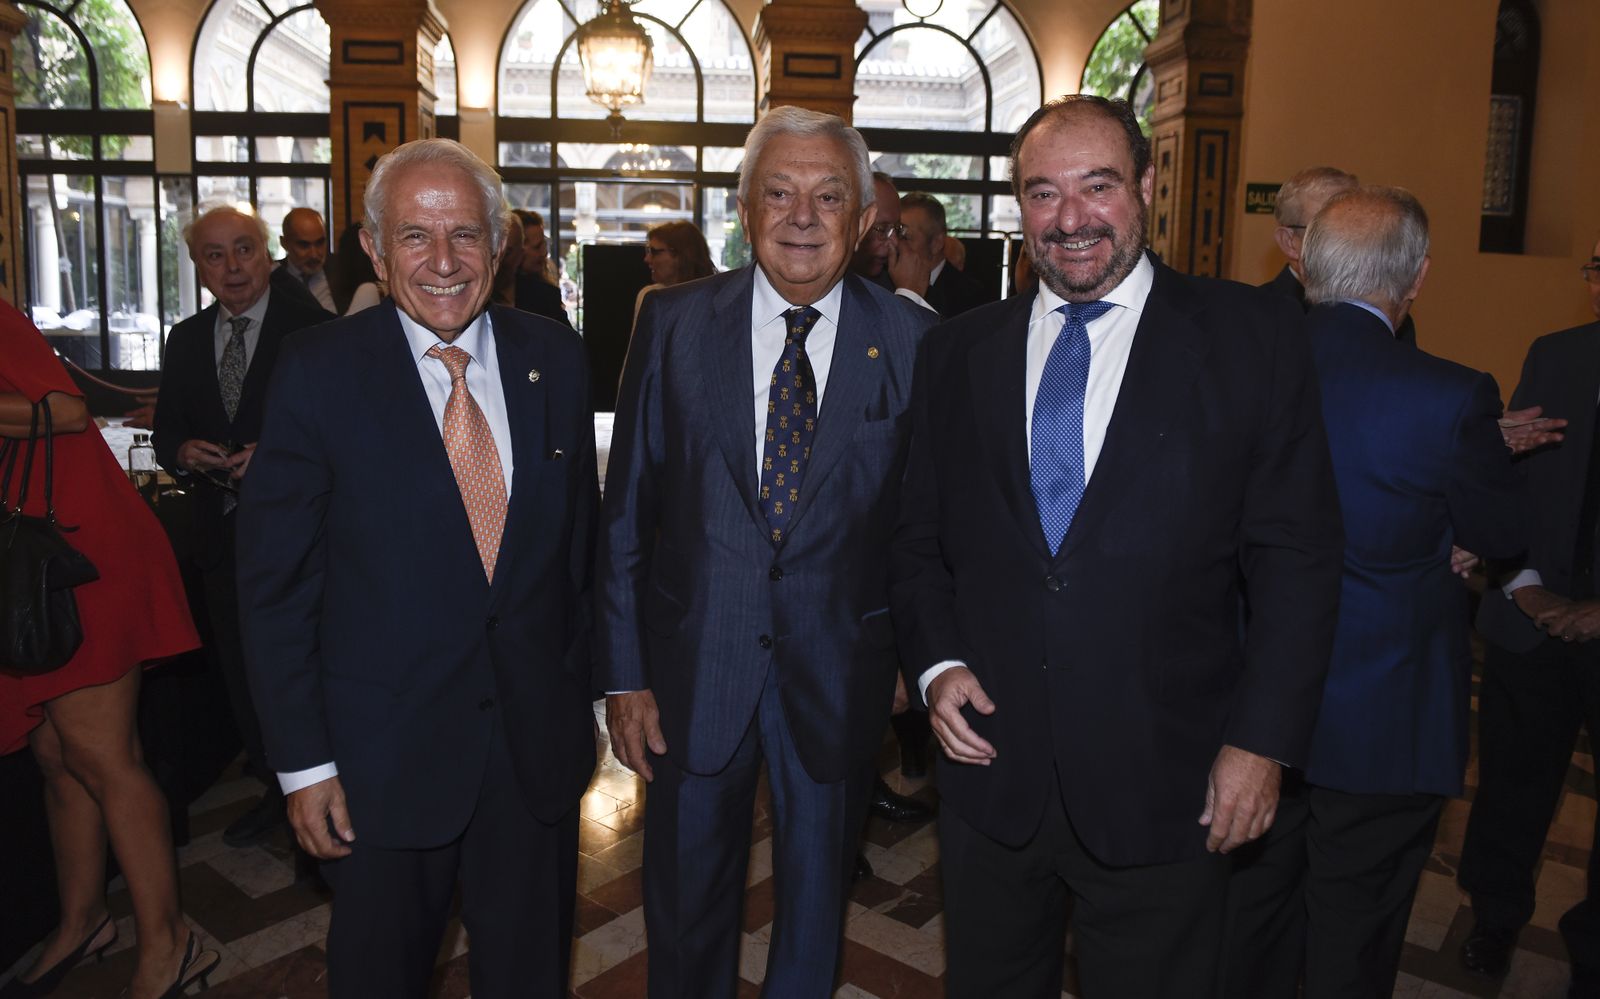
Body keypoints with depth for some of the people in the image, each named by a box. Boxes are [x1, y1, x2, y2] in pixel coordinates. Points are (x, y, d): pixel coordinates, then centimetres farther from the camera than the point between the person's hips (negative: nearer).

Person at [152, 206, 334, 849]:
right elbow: (166, 429, 14)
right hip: (222, 531, 6)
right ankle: (276, 789, 33)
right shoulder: (185, 340, 11)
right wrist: (182, 452, -8)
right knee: (241, 671, 16)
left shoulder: (312, 328, -8)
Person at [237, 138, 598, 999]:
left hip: (539, 737, 3)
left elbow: (579, 539, 5)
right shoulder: (318, 372, -10)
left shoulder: (556, 359, -1)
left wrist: (582, 690, 6)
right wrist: (303, 762, -8)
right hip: (383, 750, -2)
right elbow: (275, 586, -7)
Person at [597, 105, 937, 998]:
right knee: (686, 898, 19)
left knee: (818, 894, 21)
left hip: (838, 670, 0)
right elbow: (627, 511, -3)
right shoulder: (673, 322, -5)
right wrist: (623, 671, -5)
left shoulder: (913, 341, -6)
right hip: (696, 660, 1)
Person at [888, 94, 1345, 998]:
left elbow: (1296, 554, -5)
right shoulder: (959, 351, 5)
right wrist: (936, 664, -5)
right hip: (990, 767, 3)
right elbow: (921, 537, 9)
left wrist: (1264, 739, -9)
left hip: (1163, 786, -2)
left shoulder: (1252, 335, -4)